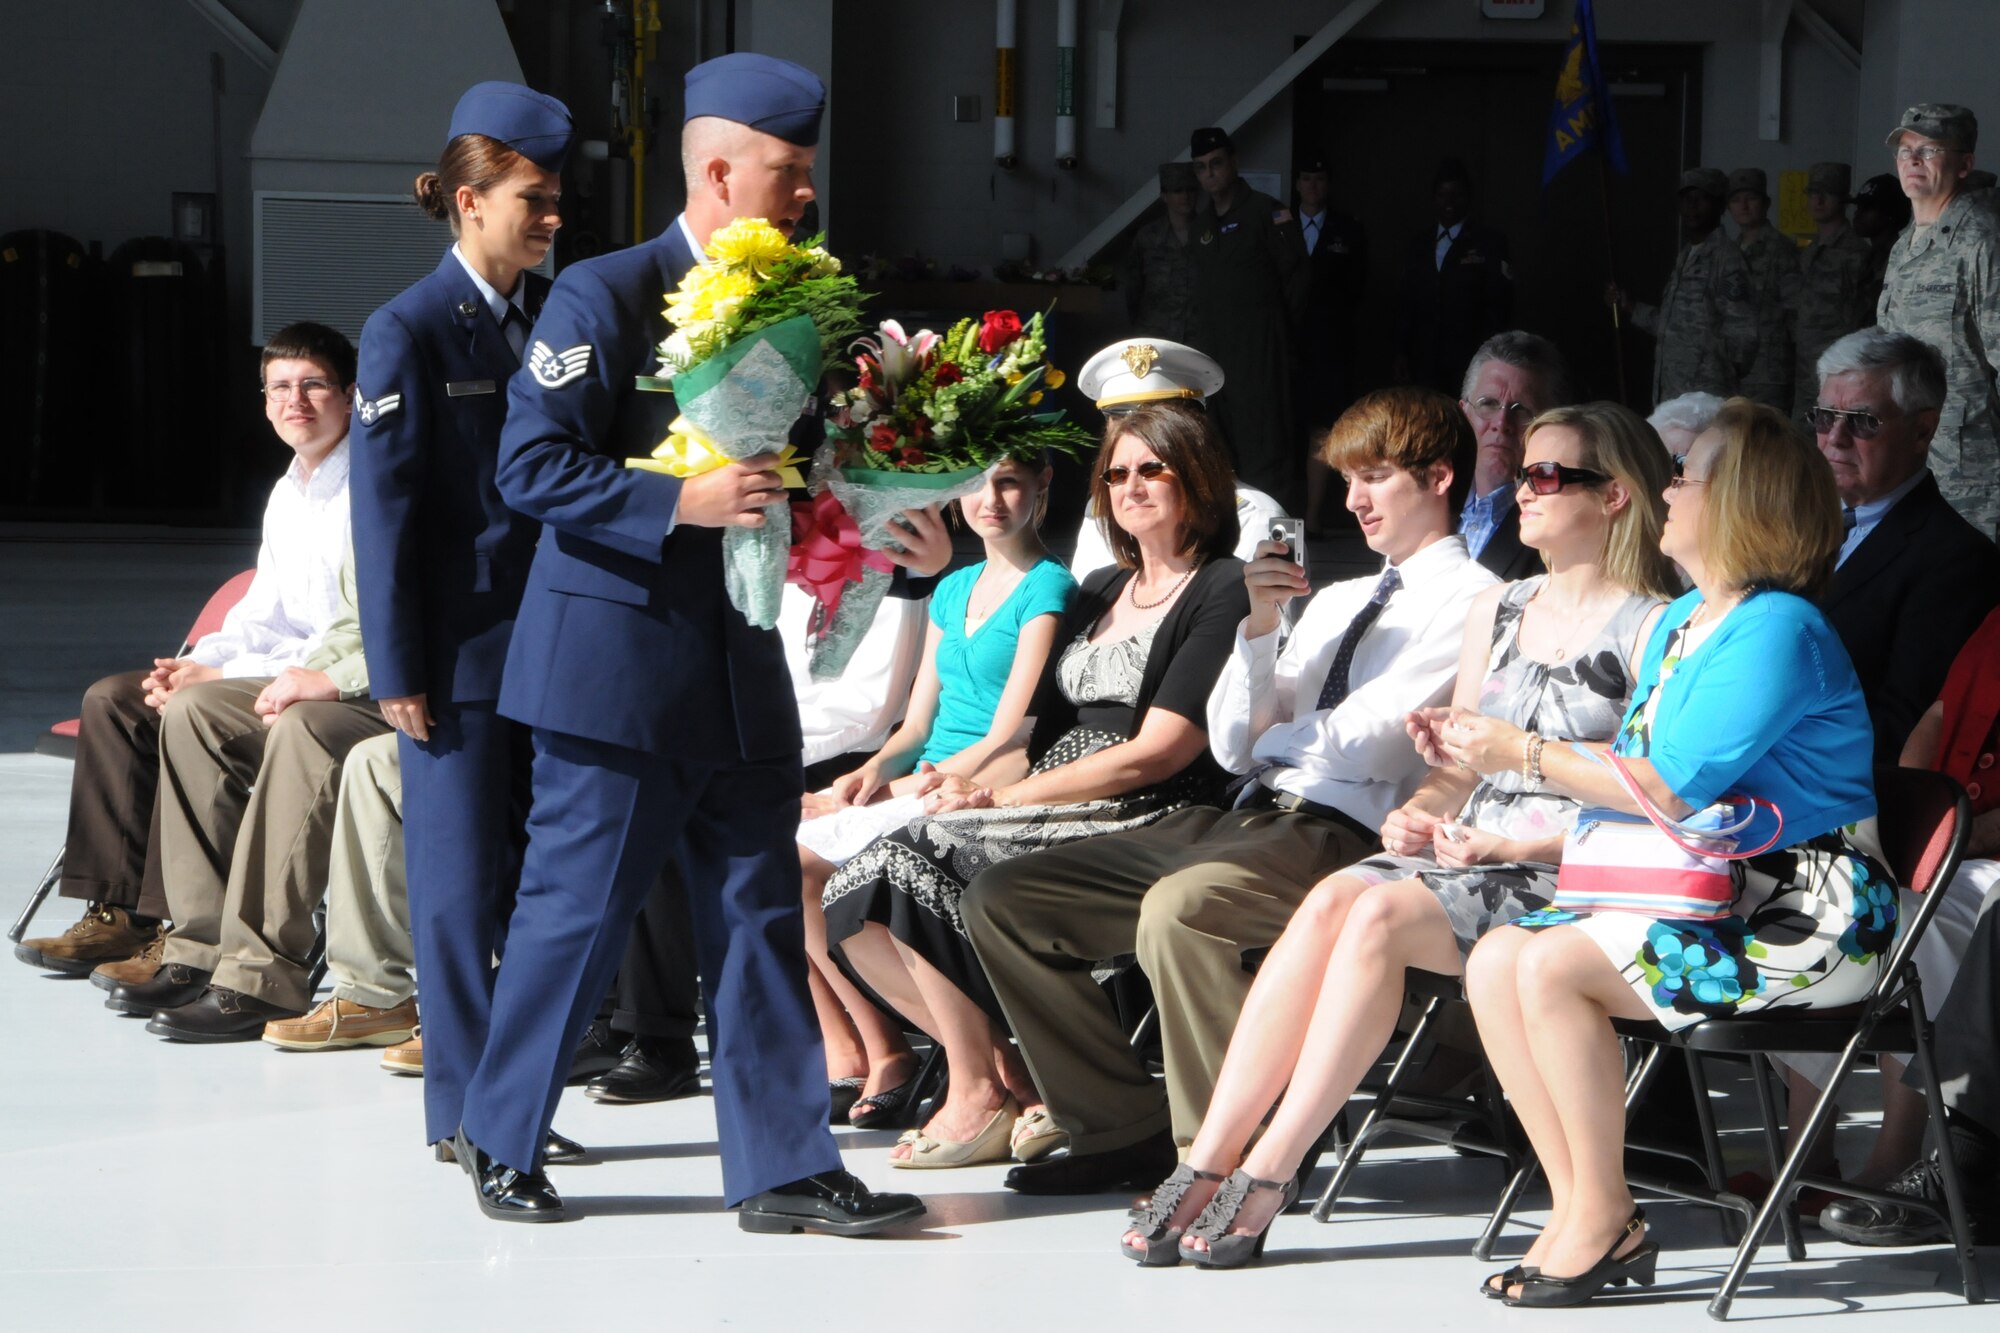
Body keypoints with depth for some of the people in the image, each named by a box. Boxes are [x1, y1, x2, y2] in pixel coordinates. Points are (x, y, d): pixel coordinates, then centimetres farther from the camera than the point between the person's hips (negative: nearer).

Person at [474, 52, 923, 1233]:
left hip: (739, 662, 7)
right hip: (618, 660, -7)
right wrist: (682, 502, -23)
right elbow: (532, 466, -14)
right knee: (580, 910, 0)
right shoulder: (605, 296, -9)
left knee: (760, 916, 5)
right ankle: (501, 1137, 16)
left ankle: (784, 1167, 8)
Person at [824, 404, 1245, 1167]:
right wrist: (982, 785, -3)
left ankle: (979, 1098, -12)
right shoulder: (1102, 592, 24)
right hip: (1054, 812, 8)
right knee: (860, 901, -11)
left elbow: (1155, 753, -12)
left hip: (1142, 821, -8)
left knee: (919, 861, -24)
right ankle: (1010, 1073, -7)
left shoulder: (1223, 591, -3)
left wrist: (1006, 796, -11)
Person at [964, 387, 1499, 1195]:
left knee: (1176, 909, -39)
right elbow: (1233, 746, 17)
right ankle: (1124, 1127, 1)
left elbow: (1364, 742, -12)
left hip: (1343, 839, -9)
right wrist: (1258, 628, 2)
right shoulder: (1338, 601, 25)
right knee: (1002, 900, 0)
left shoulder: (1468, 599, -1)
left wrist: (1274, 735, 8)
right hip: (1250, 818, 9)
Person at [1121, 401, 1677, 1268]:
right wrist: (1419, 811, 2)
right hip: (1465, 854, 6)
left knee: (1382, 914, -30)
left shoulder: (1653, 628, -2)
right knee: (1330, 902, -24)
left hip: (1569, 876, -6)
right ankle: (1208, 1161, -29)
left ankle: (1266, 1174, -29)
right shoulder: (1495, 612, 21)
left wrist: (1516, 846, -15)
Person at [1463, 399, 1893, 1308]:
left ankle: (1603, 1223, -13)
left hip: (1803, 917, -9)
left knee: (1551, 966, -25)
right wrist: (1491, 751, 9)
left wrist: (1524, 753, -11)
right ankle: (1581, 1212, -6)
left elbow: (1670, 787, -20)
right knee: (1495, 962, -7)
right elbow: (1630, 764, 18)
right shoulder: (1679, 621, 15)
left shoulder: (1776, 630, -16)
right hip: (1708, 893, 10)